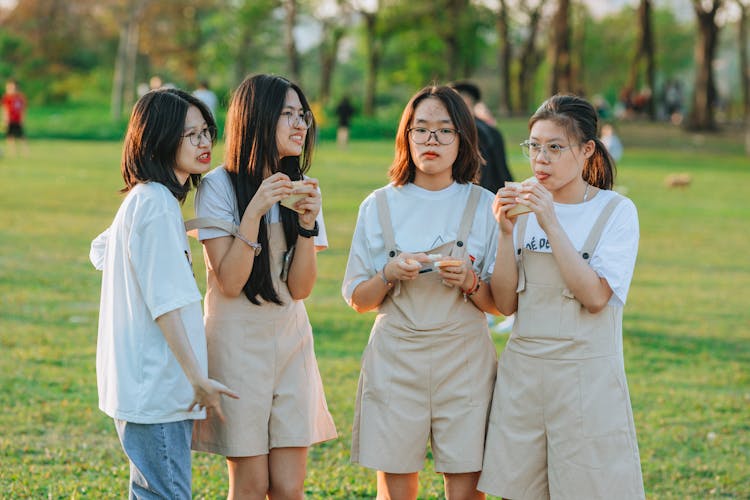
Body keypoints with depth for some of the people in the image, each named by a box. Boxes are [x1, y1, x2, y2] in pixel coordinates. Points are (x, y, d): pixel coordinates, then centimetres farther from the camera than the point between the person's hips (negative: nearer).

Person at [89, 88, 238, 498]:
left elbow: (100, 252, 29)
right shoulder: (157, 204, -17)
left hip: (144, 383, 10)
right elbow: (166, 303, -22)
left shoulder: (141, 200, 13)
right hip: (155, 387, -10)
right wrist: (197, 377, -21)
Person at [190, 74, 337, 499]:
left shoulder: (301, 190, 7)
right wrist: (254, 212, -22)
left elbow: (300, 288, 0)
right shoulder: (220, 186, -8)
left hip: (291, 340, 4)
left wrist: (307, 222, -13)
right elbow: (229, 282, -14)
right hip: (238, 340, -4)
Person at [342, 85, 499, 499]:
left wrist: (470, 283, -16)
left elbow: (502, 304, 3)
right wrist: (389, 275, -11)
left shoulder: (483, 207, 2)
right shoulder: (379, 206, 4)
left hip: (465, 360, 0)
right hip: (396, 358, 1)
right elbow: (357, 301, 7)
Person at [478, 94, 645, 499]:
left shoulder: (616, 211, -5)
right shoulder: (525, 209, 7)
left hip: (587, 374, -4)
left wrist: (552, 225, -19)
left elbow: (596, 297, -17)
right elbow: (506, 304, 3)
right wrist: (506, 233, -9)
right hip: (522, 371, 4)